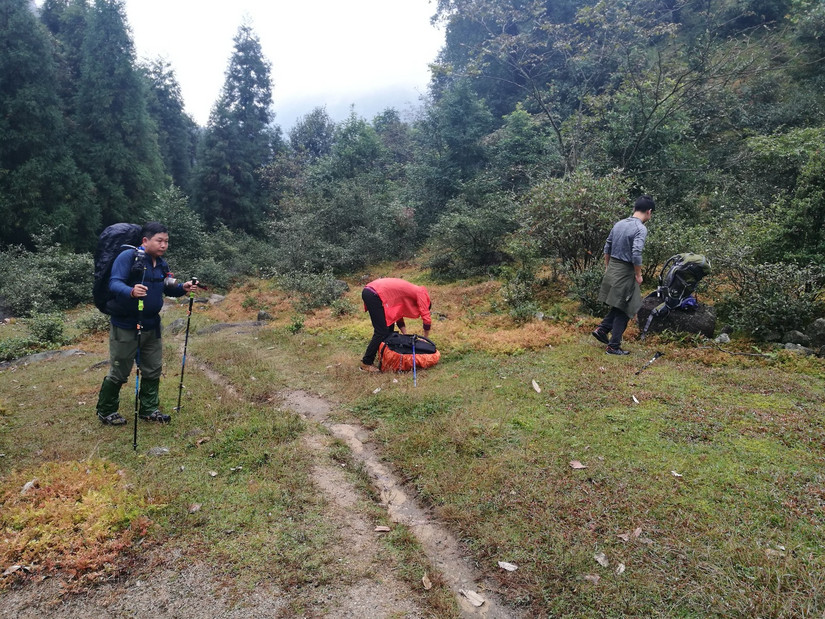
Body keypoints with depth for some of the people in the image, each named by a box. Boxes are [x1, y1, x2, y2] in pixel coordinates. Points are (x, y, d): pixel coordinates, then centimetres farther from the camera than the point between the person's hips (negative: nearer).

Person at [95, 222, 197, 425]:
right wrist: (131, 291, -46)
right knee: (119, 372, 5)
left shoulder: (161, 263, 6)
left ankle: (149, 409, 29)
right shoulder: (128, 257, -16)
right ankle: (106, 412, 26)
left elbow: (167, 288, 13)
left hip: (151, 326, 7)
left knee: (153, 370, 14)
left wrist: (182, 288, -7)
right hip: (125, 326, -7)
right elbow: (114, 283, -26)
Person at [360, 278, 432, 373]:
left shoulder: (411, 291, 27)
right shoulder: (421, 293, 4)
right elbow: (426, 318, 1)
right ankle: (366, 363, 0)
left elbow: (399, 316, 27)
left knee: (389, 327, 19)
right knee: (381, 332, -6)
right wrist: (425, 339, 13)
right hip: (374, 295, -10)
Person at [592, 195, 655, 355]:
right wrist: (638, 274, -10)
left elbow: (607, 248, 13)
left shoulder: (619, 224, 8)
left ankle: (602, 329, 17)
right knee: (624, 311, 3)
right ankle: (613, 346, 7)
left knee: (618, 306, 22)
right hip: (625, 273, -7)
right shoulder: (641, 229, -15)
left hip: (612, 270, 7)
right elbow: (636, 254, -23)